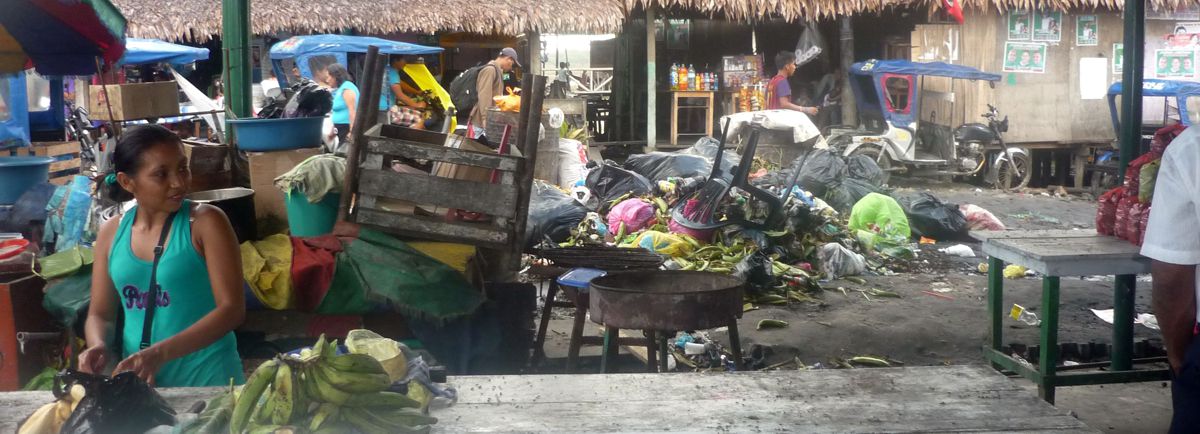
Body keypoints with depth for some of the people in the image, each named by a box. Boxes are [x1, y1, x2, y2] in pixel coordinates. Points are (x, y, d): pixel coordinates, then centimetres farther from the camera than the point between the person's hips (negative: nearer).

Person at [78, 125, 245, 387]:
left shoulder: (206, 222, -8)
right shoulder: (111, 233, 6)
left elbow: (232, 308, -14)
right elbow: (100, 314, 13)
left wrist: (160, 353, -23)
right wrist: (99, 346, -10)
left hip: (208, 377, -3)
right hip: (139, 380, 3)